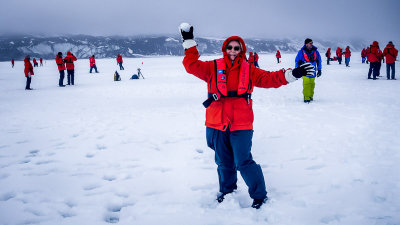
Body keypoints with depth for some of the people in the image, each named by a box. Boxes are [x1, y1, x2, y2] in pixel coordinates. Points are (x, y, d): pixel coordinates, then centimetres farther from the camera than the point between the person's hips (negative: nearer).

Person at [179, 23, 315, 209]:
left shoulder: (249, 71, 6)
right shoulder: (213, 67, 4)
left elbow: (269, 79, 1)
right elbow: (192, 65, -2)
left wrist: (292, 74, -9)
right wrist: (189, 42, -7)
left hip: (241, 124, -2)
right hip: (217, 124, 2)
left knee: (243, 162, -4)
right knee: (224, 162, 16)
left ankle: (260, 195, 13)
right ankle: (227, 190, 38)